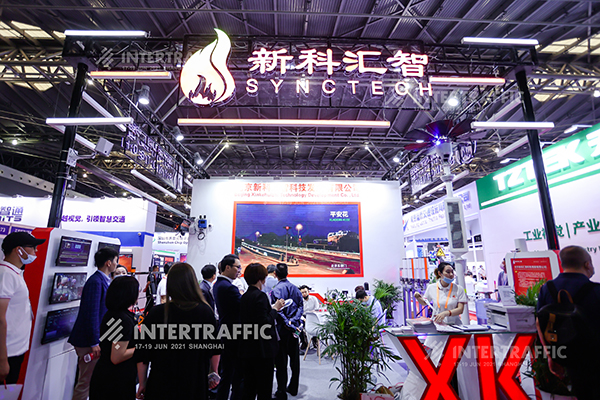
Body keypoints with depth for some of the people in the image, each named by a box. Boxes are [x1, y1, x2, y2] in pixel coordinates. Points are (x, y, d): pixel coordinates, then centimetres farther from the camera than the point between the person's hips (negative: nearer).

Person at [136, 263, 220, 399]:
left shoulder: (157, 313, -15)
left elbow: (142, 357, -6)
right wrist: (213, 373, 16)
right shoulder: (206, 312, -13)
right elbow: (214, 351, -2)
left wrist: (142, 383, 9)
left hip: (161, 387, 0)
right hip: (196, 387, 1)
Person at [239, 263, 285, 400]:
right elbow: (265, 323, -23)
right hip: (262, 350, -8)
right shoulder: (260, 296, -19)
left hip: (247, 349, 8)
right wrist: (275, 308, -11)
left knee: (248, 388, 18)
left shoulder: (244, 297, 7)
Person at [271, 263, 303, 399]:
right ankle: (293, 388, 30)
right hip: (294, 329, 6)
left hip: (282, 329, -5)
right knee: (294, 358, 17)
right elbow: (301, 306, 1)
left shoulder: (276, 290, -14)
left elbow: (278, 311, -19)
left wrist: (287, 324, -14)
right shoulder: (295, 288, 4)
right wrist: (293, 321, -7)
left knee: (281, 361, 5)